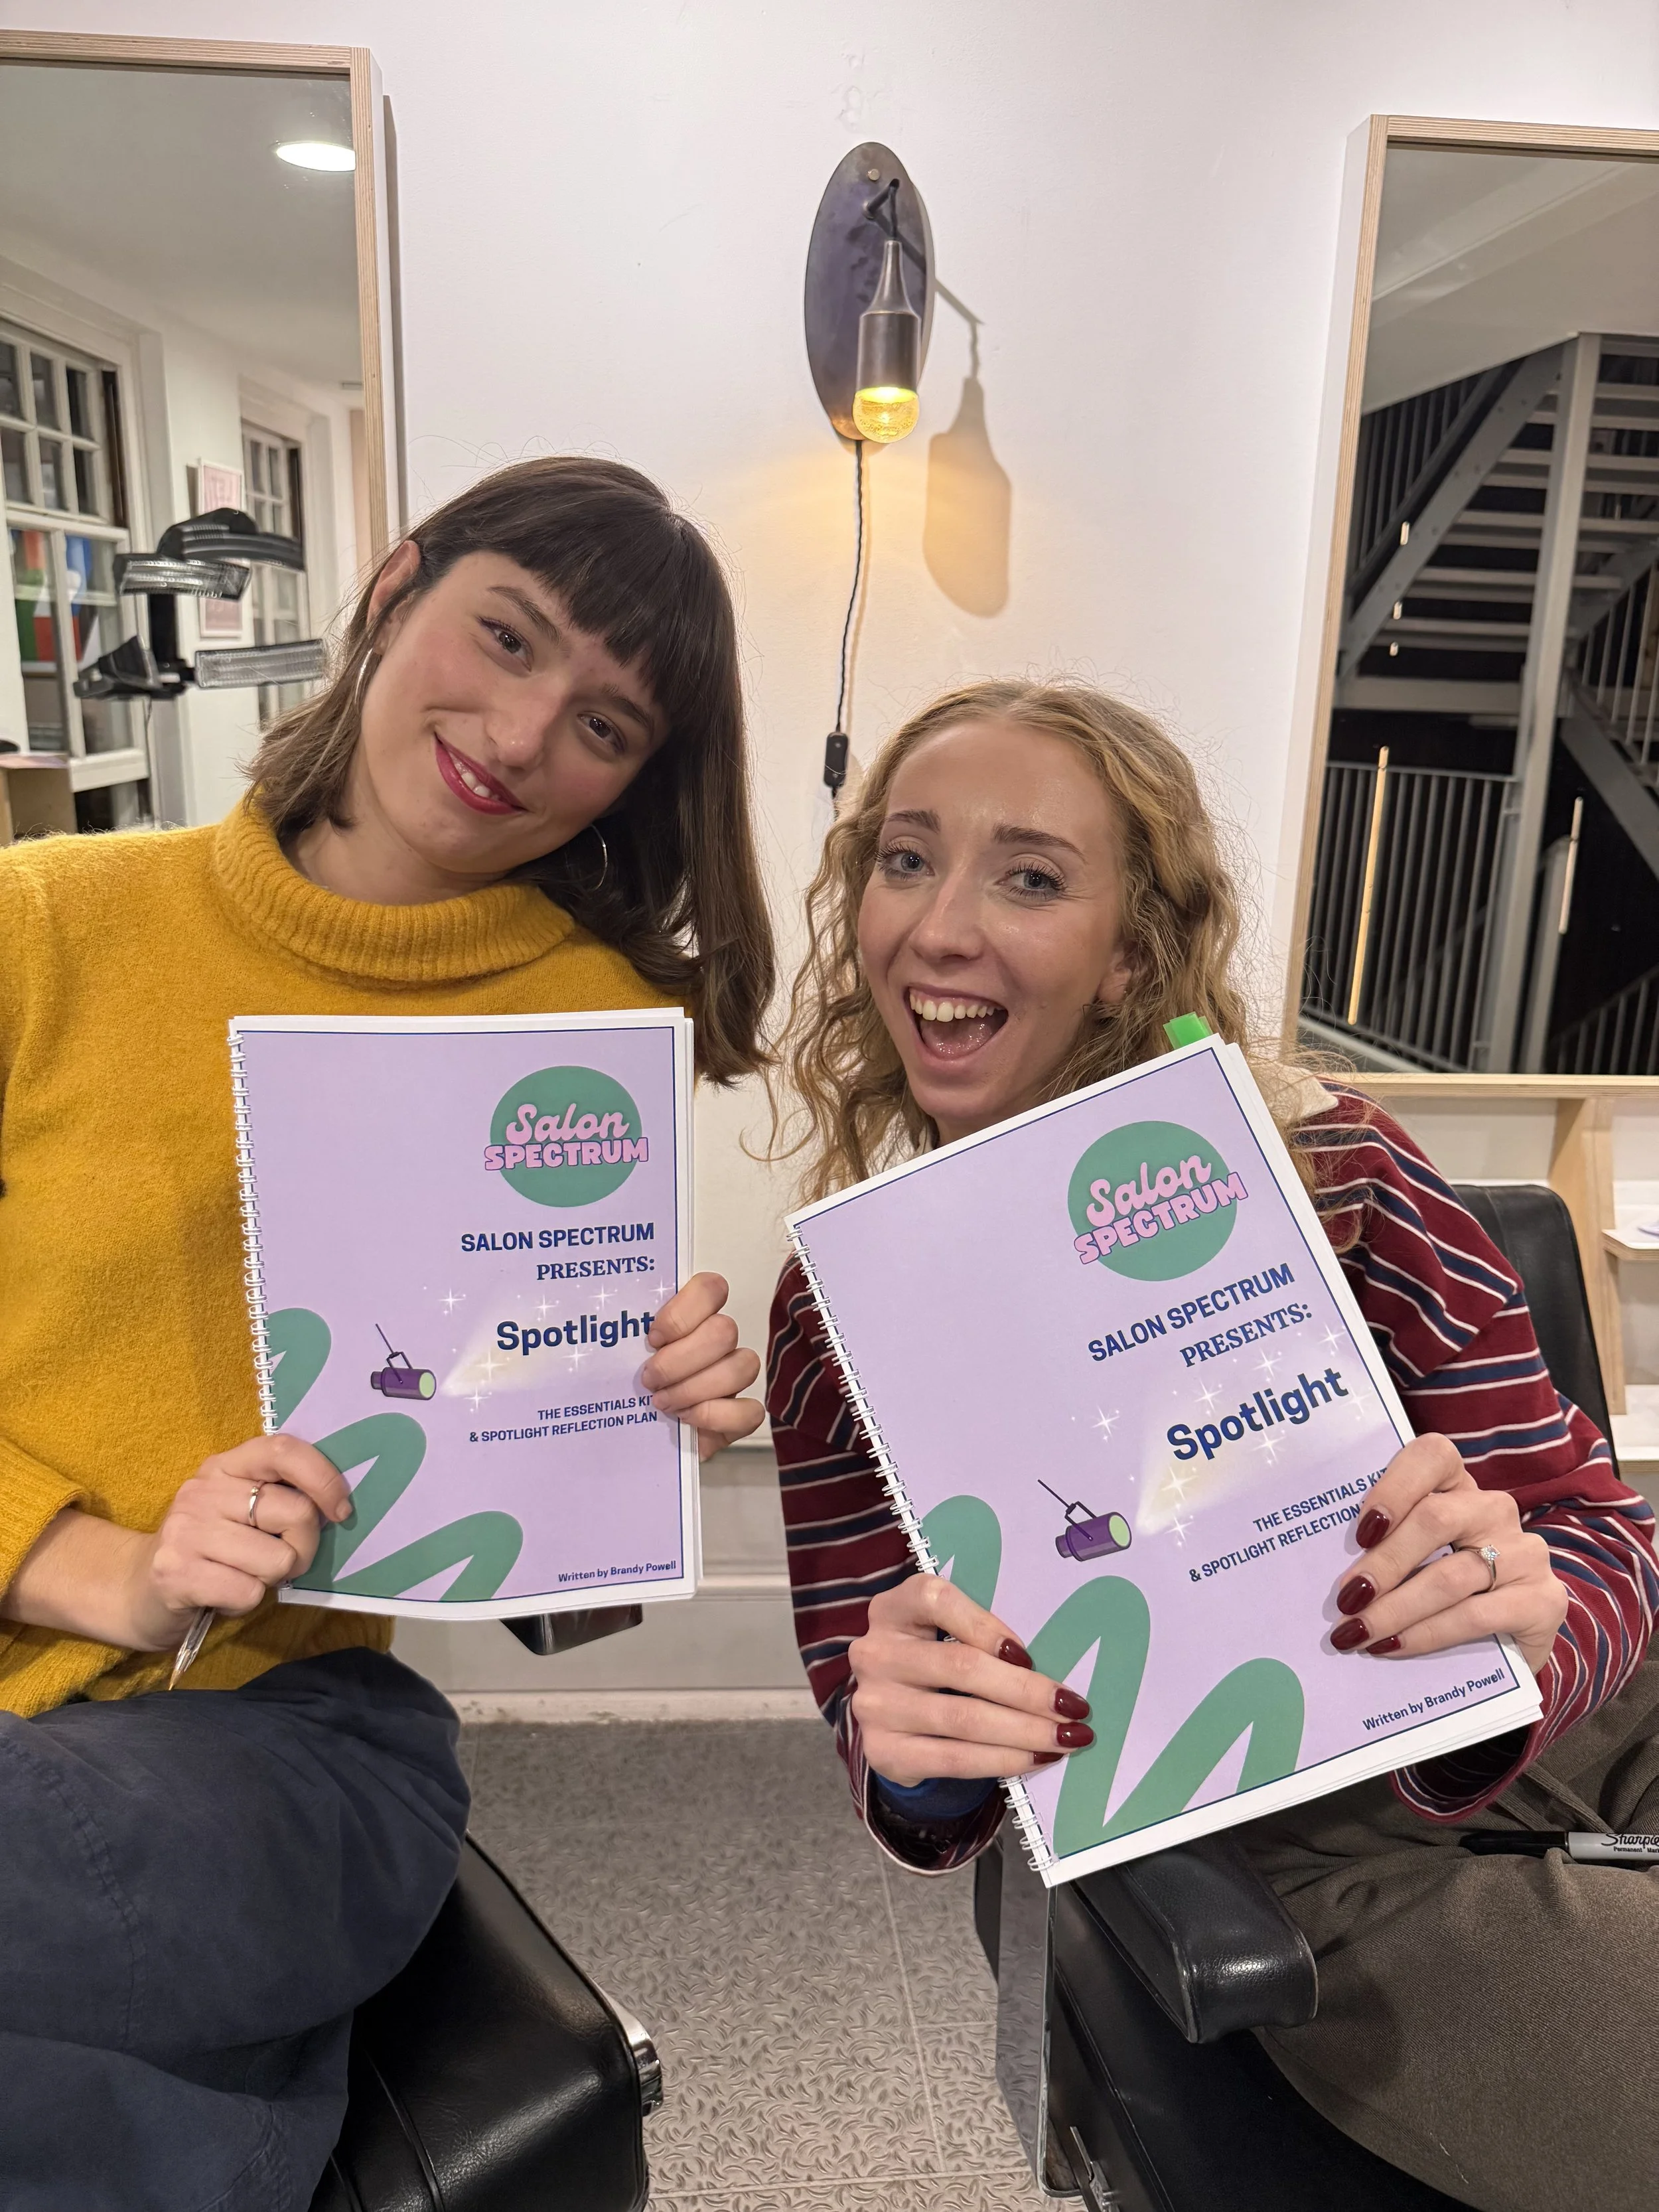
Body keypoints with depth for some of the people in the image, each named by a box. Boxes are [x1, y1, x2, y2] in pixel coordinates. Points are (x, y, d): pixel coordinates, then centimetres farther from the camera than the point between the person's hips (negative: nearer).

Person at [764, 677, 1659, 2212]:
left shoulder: (1328, 1169, -14)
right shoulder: (839, 1313, -9)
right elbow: (896, 1766, -2)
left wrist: (1522, 1623, -31)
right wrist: (919, 1756, -26)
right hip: (1323, 1864, -2)